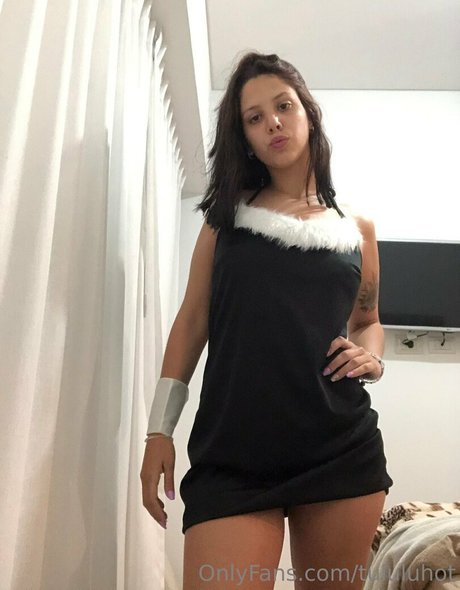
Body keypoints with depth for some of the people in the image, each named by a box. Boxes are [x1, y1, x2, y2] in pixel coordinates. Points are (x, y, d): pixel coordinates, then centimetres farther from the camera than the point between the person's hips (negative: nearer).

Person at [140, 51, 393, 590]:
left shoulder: (358, 228, 12)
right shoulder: (228, 214, 9)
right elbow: (192, 321, 7)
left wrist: (372, 358, 0)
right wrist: (159, 429, 2)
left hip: (342, 449, 2)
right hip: (232, 450, -1)